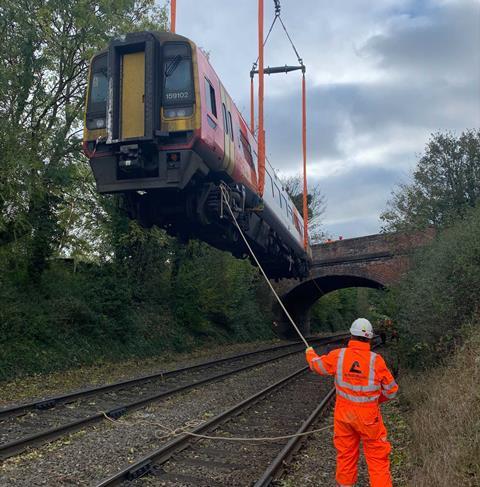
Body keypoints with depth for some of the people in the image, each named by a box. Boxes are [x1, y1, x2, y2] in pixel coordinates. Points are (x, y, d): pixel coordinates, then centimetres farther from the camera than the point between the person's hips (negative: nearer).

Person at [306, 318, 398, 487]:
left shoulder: (338, 355, -11)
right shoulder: (376, 360, -15)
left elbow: (317, 364, 10)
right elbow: (391, 391, -2)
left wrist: (310, 353, 31)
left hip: (343, 413, 3)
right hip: (368, 415, -3)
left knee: (345, 452, 18)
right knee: (377, 456, 7)